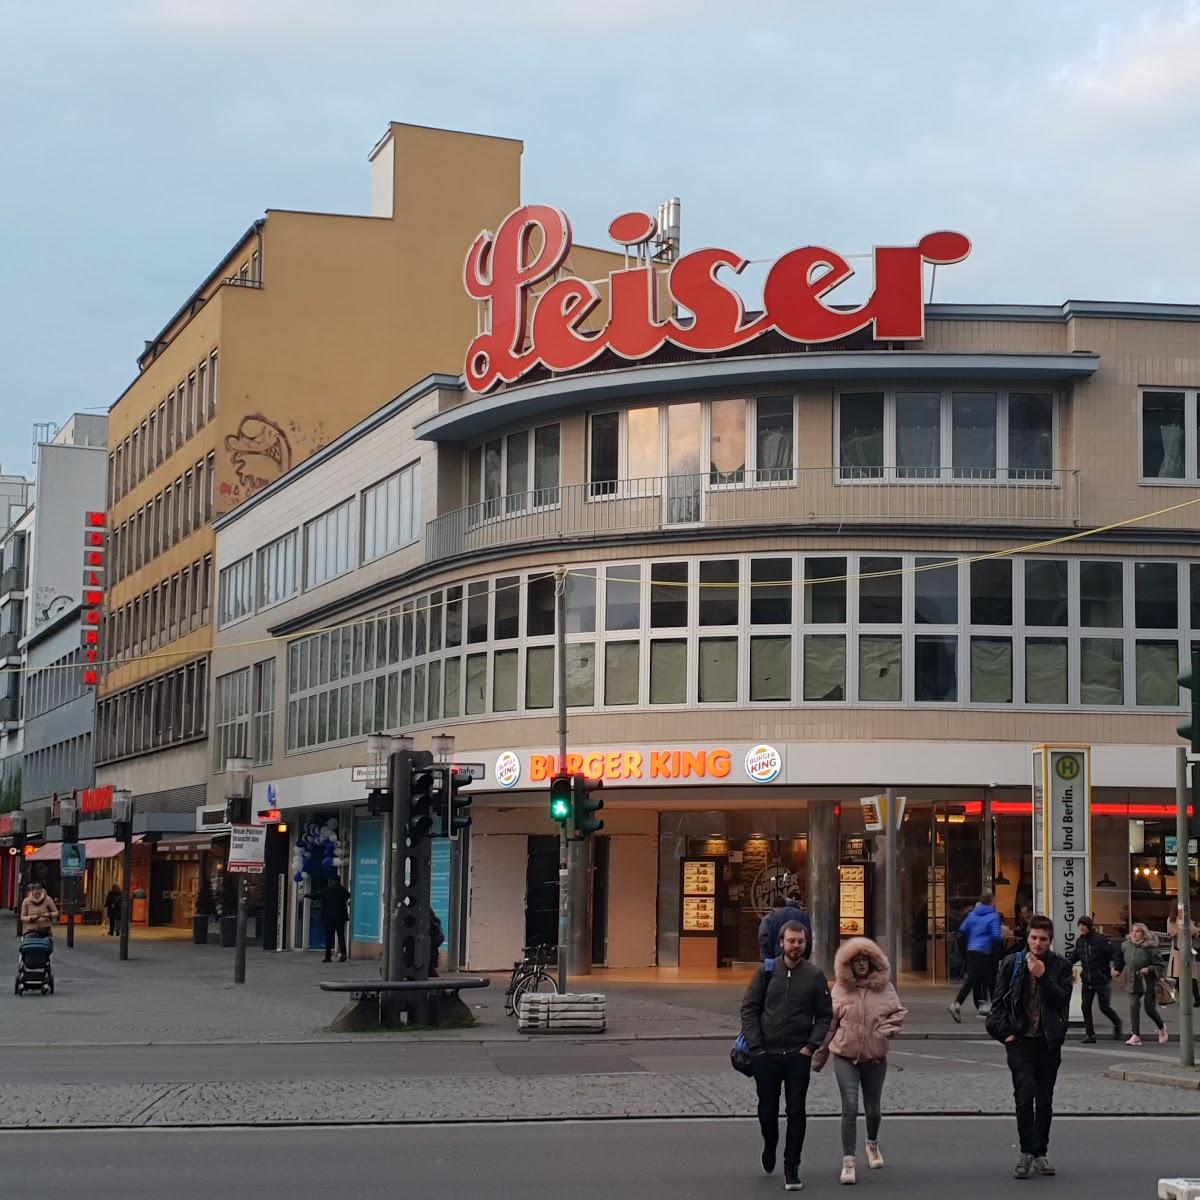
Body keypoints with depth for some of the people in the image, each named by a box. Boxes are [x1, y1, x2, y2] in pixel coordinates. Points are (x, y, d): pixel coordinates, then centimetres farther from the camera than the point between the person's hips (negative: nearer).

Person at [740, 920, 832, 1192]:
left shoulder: (815, 975, 1)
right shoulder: (766, 971, 1)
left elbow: (824, 1015, 5)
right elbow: (749, 1008, 2)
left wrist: (812, 1045, -7)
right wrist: (755, 1045, -6)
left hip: (798, 1056, -1)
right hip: (766, 1054, 1)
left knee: (796, 1113, -2)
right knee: (767, 1110, 10)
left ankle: (791, 1168, 7)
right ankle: (769, 1148, 38)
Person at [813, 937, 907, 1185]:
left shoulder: (884, 987, -2)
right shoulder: (840, 989, -3)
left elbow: (899, 1012, 9)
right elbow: (829, 1024, 2)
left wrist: (886, 1030, -11)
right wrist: (819, 1058, 6)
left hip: (875, 1057, 2)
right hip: (845, 1056, -2)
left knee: (873, 1108, 14)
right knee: (850, 1108, -11)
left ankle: (872, 1144, 45)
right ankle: (848, 1162, -7)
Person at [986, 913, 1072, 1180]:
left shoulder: (1060, 966, 5)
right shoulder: (1011, 964, 3)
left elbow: (1063, 999, -7)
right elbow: (998, 1002, 5)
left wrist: (1043, 977, -16)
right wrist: (1005, 1032, -4)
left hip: (1048, 1041, 2)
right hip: (1020, 1041, -2)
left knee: (1045, 1100, 8)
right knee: (1025, 1093, -16)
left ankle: (1039, 1154, 17)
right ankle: (1027, 1153, -9)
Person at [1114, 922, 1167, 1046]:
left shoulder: (1149, 947, -12)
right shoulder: (1125, 946, 2)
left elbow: (1159, 965, -9)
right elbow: (1120, 959, 20)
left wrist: (1149, 969, -24)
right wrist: (1116, 969, 7)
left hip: (1148, 983, -4)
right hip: (1133, 983, 4)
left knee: (1150, 1009, 3)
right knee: (1133, 1007, -8)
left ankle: (1161, 1028, 32)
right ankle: (1135, 1035, -5)